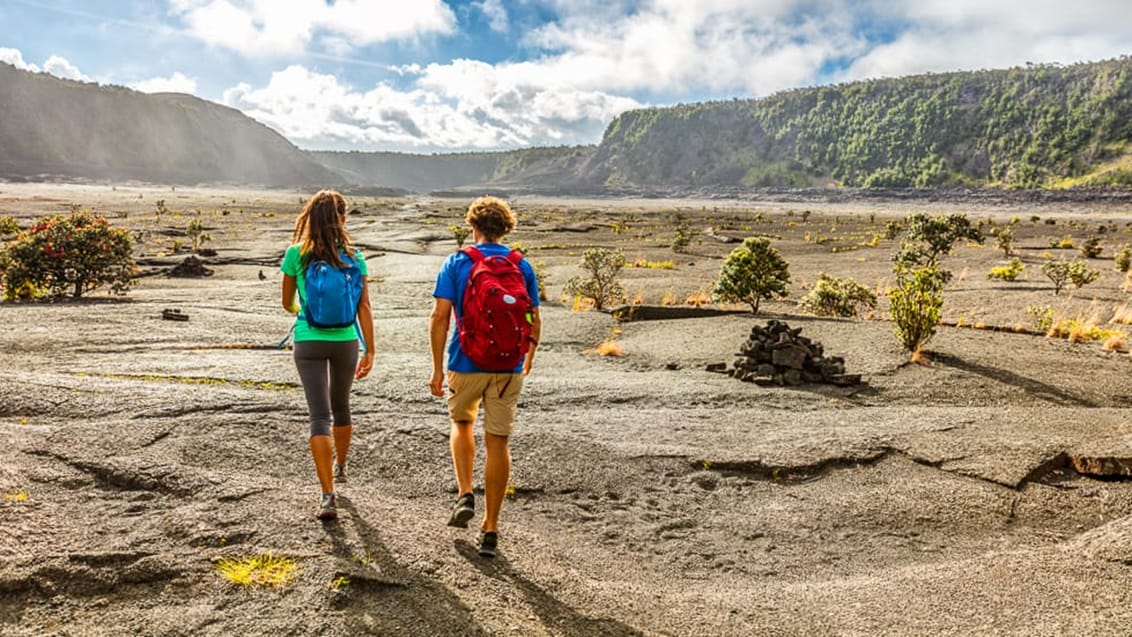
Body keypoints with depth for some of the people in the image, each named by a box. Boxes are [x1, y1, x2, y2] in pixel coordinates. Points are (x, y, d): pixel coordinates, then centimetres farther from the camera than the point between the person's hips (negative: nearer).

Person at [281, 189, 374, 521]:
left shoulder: (296, 254, -5)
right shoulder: (353, 256, -3)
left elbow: (287, 303, 6)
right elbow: (364, 307, -5)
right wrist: (370, 351, -1)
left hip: (309, 342, -2)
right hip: (345, 341, 2)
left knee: (320, 416, -2)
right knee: (341, 407, 22)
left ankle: (328, 495, -7)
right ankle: (340, 467, 44)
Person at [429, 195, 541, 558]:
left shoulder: (456, 263, -2)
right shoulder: (522, 266, 4)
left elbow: (440, 316, -9)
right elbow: (534, 320, 6)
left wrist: (437, 369, -4)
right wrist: (528, 359, 22)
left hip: (466, 363, -1)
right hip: (508, 367, 1)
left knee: (462, 423, 26)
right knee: (498, 442, 7)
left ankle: (465, 495, 11)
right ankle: (490, 529, 12)